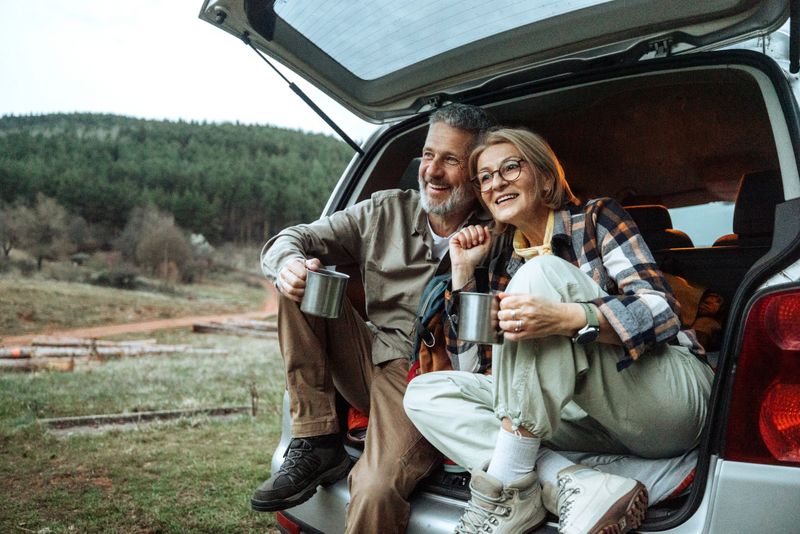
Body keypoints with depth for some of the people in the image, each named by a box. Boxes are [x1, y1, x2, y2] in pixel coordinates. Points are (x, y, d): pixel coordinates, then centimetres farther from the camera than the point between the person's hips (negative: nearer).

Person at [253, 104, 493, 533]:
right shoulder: (386, 211, 5)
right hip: (367, 359, 5)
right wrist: (288, 263, -21)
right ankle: (316, 443, -9)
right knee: (298, 280, -12)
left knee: (375, 493, -31)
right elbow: (290, 239, 1)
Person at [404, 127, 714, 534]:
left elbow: (662, 310, -13)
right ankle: (575, 486, -28)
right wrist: (463, 272, 4)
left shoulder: (596, 218, 1)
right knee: (424, 393, -8)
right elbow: (470, 362, 12)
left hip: (670, 395, -5)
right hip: (596, 418, 5)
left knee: (543, 272, -25)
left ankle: (507, 491, -27)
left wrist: (570, 317, -32)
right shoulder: (504, 260, 14)